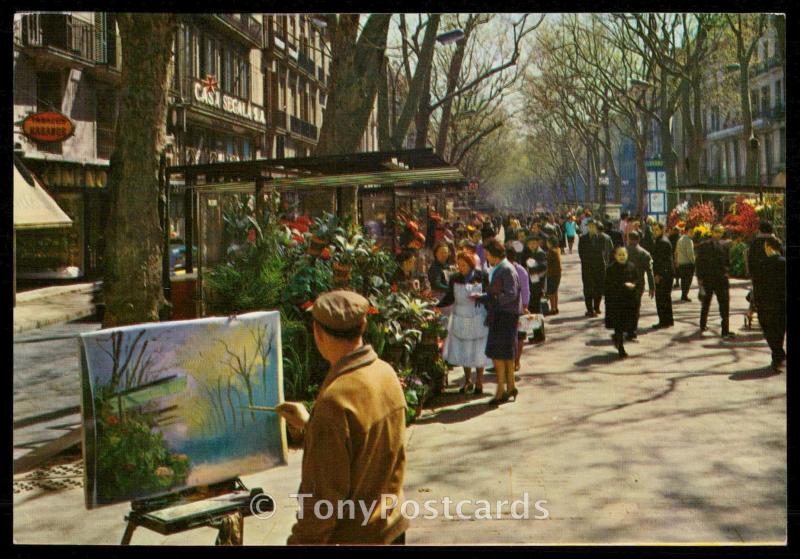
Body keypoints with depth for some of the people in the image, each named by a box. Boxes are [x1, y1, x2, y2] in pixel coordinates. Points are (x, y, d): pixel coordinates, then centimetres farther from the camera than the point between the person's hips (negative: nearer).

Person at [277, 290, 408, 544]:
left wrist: (301, 540, -13)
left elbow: (324, 492, -23)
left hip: (350, 537, -8)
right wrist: (310, 425, 21)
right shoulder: (386, 373, -2)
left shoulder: (334, 401, -27)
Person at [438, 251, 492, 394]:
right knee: (463, 350, 6)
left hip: (478, 318, -2)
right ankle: (468, 381, 23)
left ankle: (479, 383, 17)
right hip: (460, 319, 2)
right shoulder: (454, 278, -1)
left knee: (478, 351, 2)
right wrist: (437, 305, -17)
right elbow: (449, 298, -4)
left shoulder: (481, 276, -6)